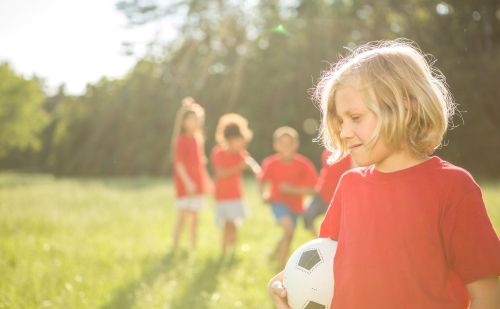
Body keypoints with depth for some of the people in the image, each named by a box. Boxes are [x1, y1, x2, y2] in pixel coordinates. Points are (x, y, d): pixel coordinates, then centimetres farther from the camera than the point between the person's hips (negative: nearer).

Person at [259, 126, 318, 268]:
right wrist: (265, 194, -16)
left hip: (295, 204, 3)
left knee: (288, 236, 17)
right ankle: (281, 265, -15)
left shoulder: (304, 164, -16)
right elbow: (264, 182, 2)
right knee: (289, 229, -27)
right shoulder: (271, 163, -14)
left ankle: (275, 254, 50)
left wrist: (292, 190, -25)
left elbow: (312, 189, -14)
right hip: (278, 202, -3)